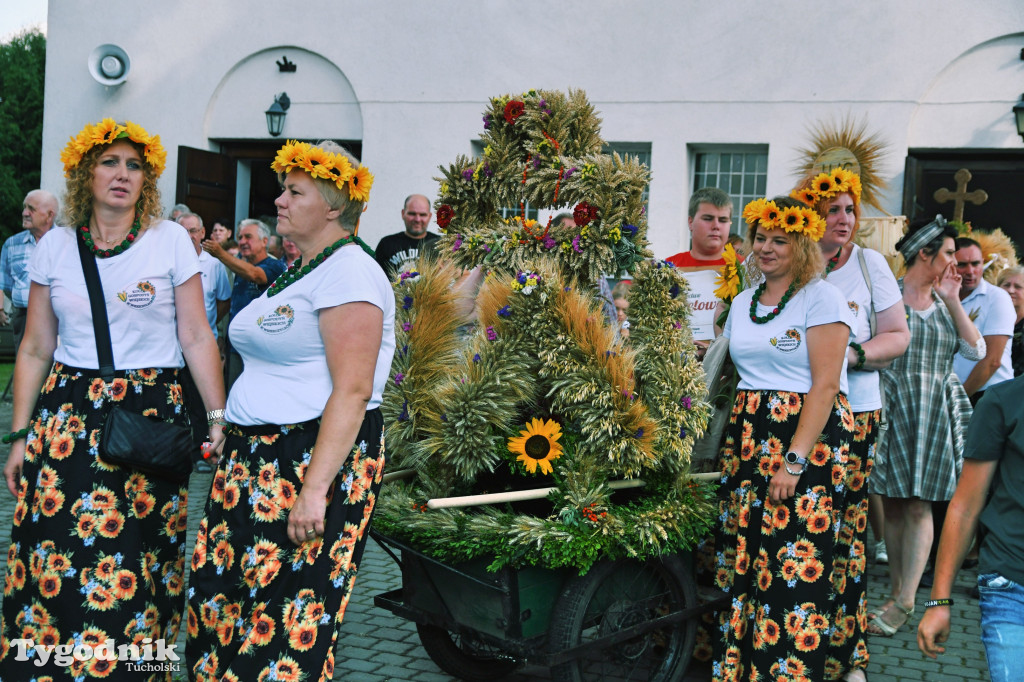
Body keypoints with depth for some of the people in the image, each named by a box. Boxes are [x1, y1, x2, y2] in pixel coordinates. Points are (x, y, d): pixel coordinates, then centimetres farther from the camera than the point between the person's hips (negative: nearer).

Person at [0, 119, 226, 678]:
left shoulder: (170, 240, 2)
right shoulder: (55, 246, 8)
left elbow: (196, 339, 0)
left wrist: (218, 417, -5)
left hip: (153, 414, -2)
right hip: (68, 413, 2)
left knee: (138, 559, -2)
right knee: (55, 554, -2)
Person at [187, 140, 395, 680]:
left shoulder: (347, 272, -13)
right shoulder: (299, 271, 18)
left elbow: (352, 391, -21)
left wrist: (314, 488, -26)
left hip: (317, 455, -9)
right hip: (256, 461, 9)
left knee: (286, 621, -4)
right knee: (221, 602, 9)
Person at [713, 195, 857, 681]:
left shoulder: (821, 298, -5)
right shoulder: (742, 303, 15)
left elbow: (825, 385, -12)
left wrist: (795, 460, -19)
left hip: (809, 439, -6)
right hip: (747, 438, 6)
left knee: (797, 565, -7)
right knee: (743, 559, 6)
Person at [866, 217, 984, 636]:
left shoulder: (944, 300, 13)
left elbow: (976, 350, 5)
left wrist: (953, 301, -1)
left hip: (936, 412, 3)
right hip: (893, 408, -3)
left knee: (919, 504, -3)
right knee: (894, 503, 4)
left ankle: (904, 601, -3)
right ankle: (896, 589, 15)